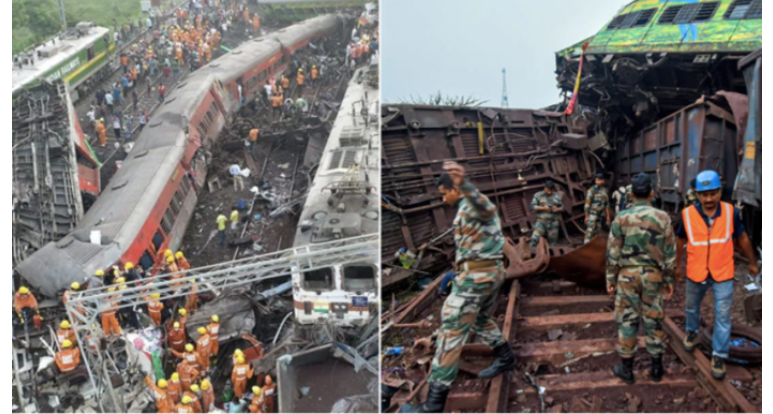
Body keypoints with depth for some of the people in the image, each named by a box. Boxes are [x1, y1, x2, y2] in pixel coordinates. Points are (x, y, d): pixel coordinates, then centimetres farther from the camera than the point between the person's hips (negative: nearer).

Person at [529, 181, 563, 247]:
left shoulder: (557, 197, 11)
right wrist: (543, 208, -14)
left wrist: (557, 209, -7)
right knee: (535, 238, -17)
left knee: (553, 242, 3)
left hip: (553, 222, 2)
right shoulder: (538, 195, 4)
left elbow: (561, 207, 17)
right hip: (541, 221, -2)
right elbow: (533, 206, -1)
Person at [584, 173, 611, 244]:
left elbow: (606, 204, 15)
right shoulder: (592, 190, -12)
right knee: (590, 230, -13)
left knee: (596, 230, 9)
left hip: (600, 214, 6)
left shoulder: (605, 190, 8)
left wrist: (608, 216, 12)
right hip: (592, 213, -6)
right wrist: (586, 216, -13)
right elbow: (587, 203, -12)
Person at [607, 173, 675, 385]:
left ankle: (626, 369, 13)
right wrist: (669, 280, 8)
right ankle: (657, 368, 20)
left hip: (627, 275, -1)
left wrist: (610, 279, 3)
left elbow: (613, 252, -6)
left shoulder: (621, 218, -8)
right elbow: (670, 253, -1)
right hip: (653, 276, 1)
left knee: (627, 320, 6)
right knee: (653, 320, 11)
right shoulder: (663, 218, -4)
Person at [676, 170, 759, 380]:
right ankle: (692, 332, 52)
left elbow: (742, 238, 3)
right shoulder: (688, 214, -14)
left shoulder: (731, 212, -13)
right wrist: (677, 266, 12)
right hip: (695, 273, 1)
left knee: (723, 317, 0)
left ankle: (719, 357, 14)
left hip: (722, 275, -1)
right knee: (692, 307, 23)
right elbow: (681, 241, 3)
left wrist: (752, 262, 13)